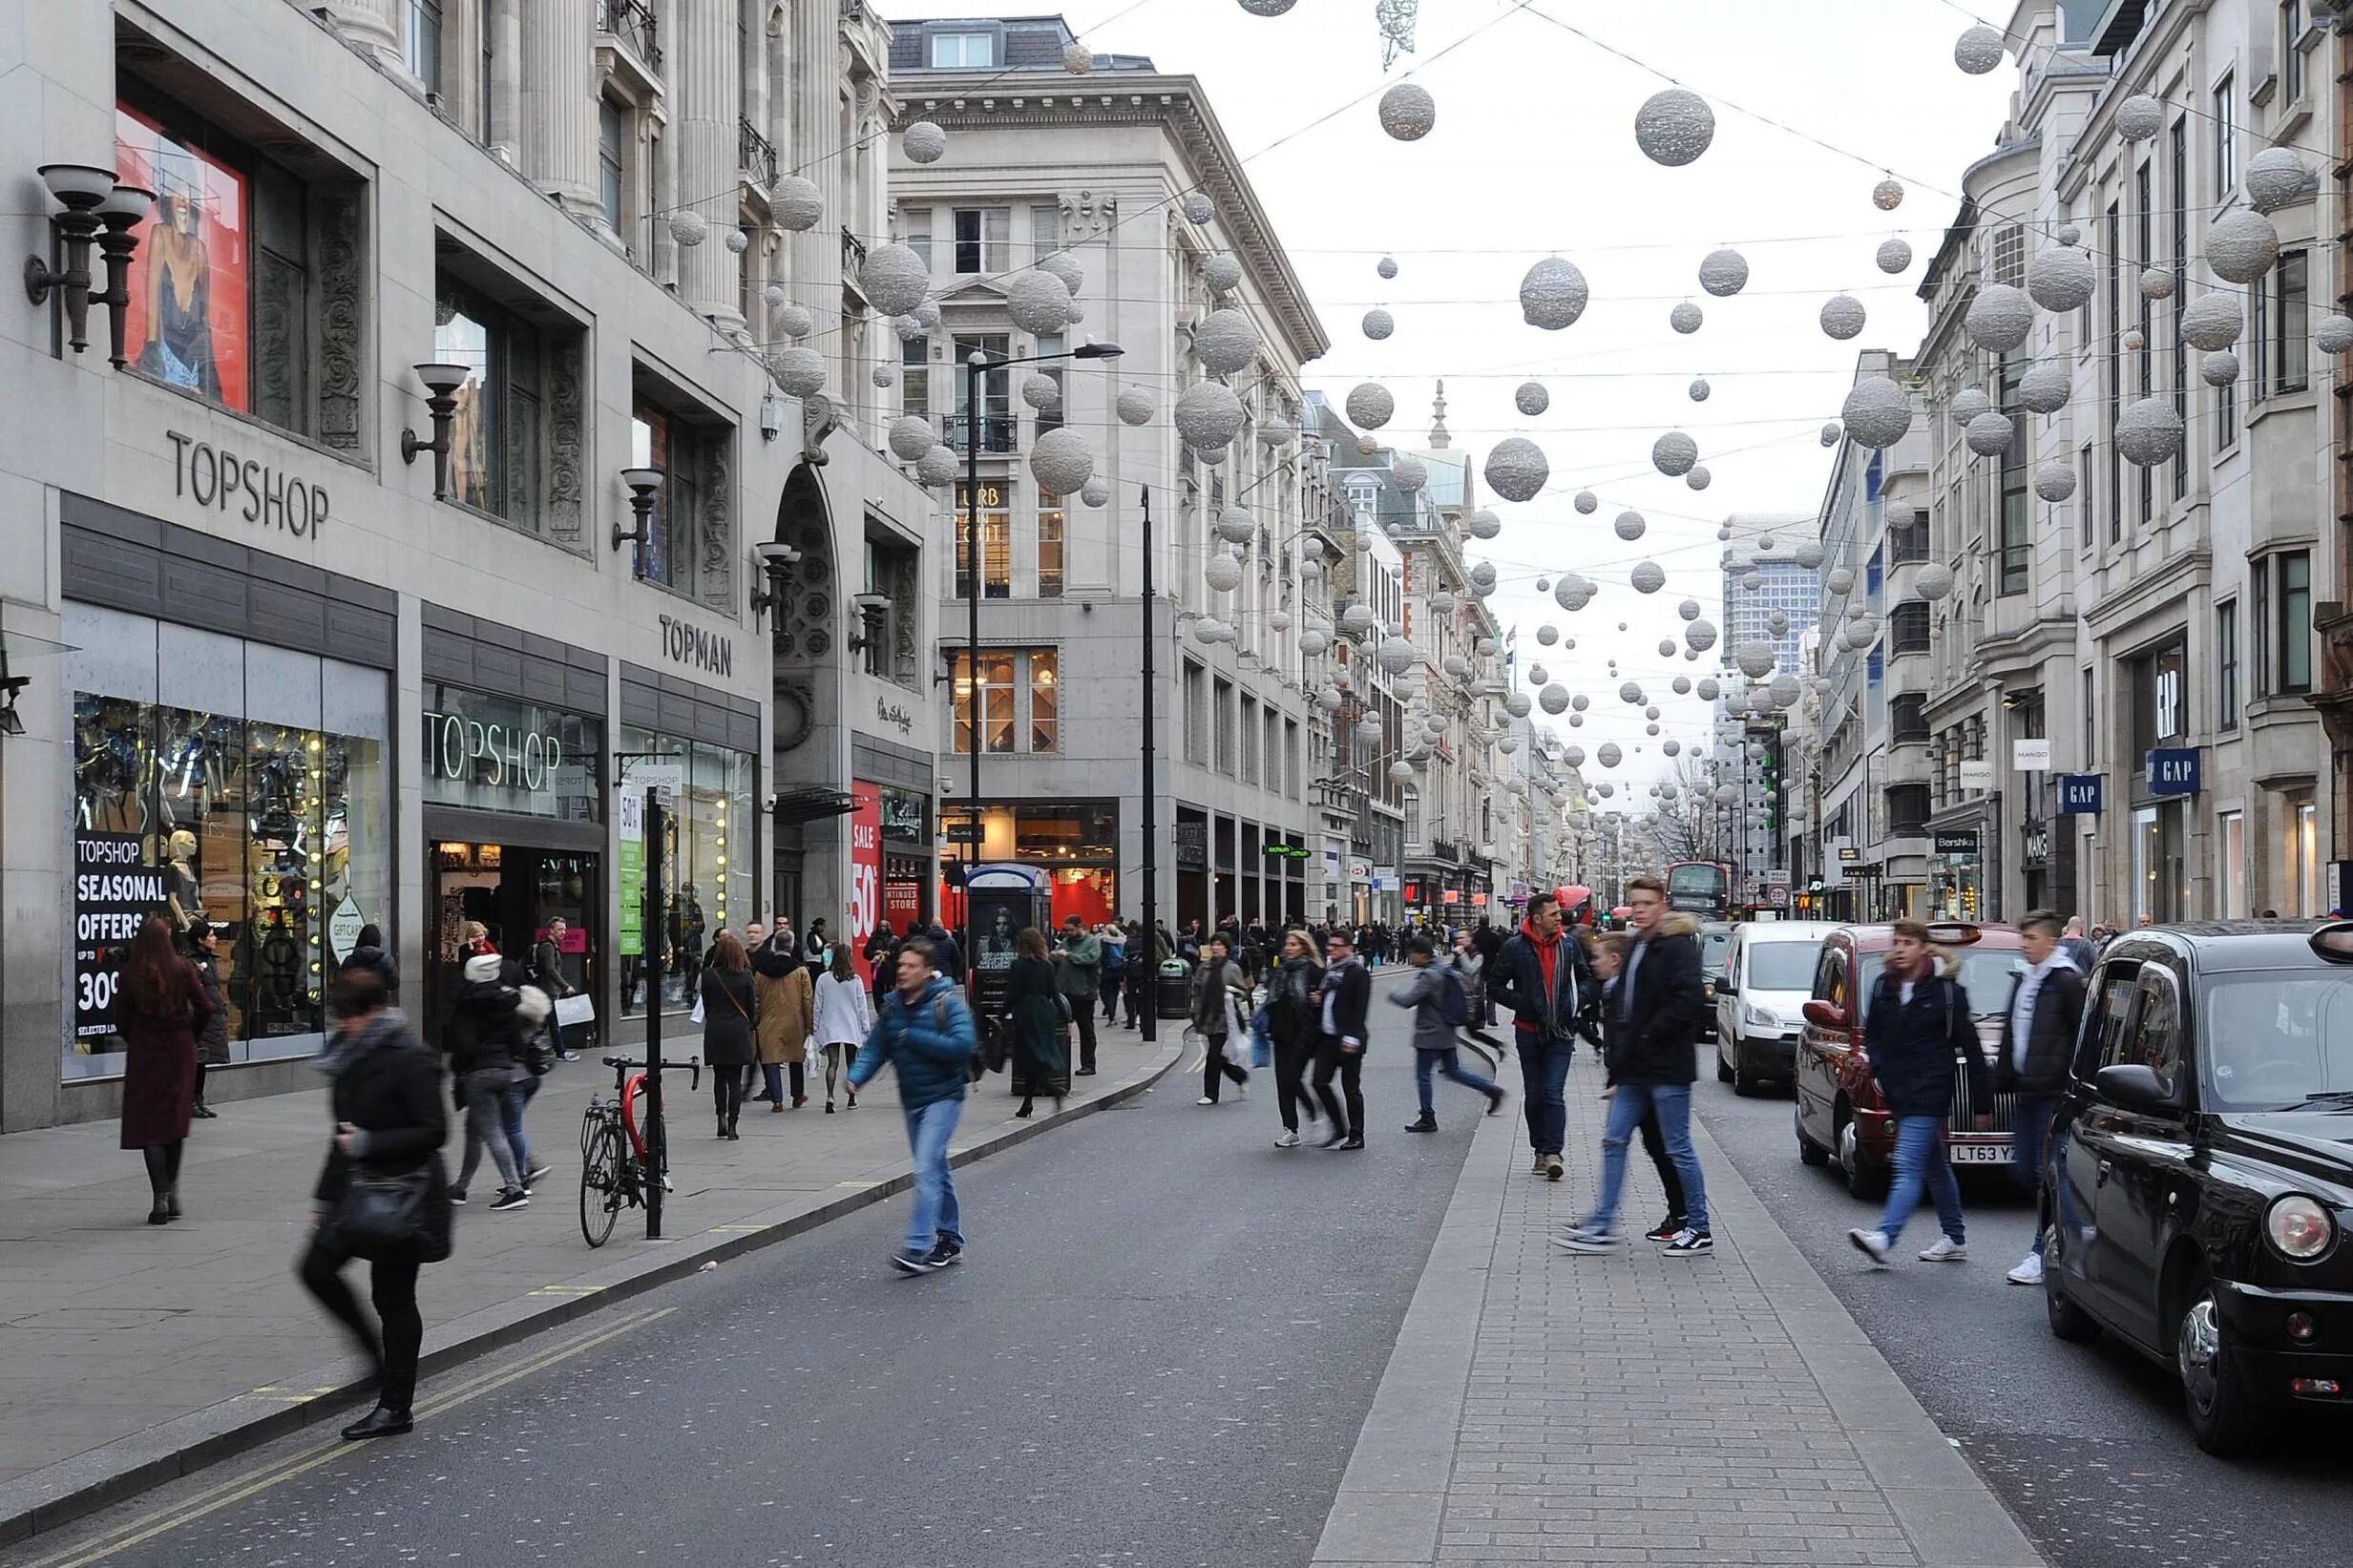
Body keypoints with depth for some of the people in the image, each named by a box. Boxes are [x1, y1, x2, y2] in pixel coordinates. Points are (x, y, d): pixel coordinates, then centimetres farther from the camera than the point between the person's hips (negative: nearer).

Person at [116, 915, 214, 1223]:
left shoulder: (130, 973, -8)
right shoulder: (183, 969, -6)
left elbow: (121, 1019, -5)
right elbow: (204, 1008, -7)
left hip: (143, 1055, -2)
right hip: (180, 1052, 2)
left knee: (149, 1122, 2)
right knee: (176, 1118, 15)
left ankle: (161, 1198, -5)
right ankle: (172, 1193, 17)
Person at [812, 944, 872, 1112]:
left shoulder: (823, 979, -4)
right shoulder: (855, 980, -5)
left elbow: (818, 1006, 1)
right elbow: (862, 1006, -1)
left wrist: (816, 1029, 9)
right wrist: (866, 1028, 7)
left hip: (830, 1028, 0)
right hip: (851, 1028, 0)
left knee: (833, 1063, -6)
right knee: (851, 1063, 15)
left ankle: (830, 1096, -26)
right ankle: (852, 1098, 22)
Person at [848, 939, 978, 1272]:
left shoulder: (946, 1003, -13)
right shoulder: (892, 1005, 6)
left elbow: (962, 1045, -25)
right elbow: (875, 1047, 5)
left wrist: (914, 1037, -21)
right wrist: (856, 1076, -14)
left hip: (942, 1098, -7)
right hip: (911, 1100, 7)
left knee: (926, 1170, -16)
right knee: (936, 1169, 16)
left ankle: (918, 1247, -19)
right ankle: (950, 1239, 27)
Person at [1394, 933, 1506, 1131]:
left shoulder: (1428, 976, -19)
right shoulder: (1448, 969, 9)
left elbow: (1408, 1000, -23)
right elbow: (1466, 992, 15)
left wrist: (1394, 995, -5)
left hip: (1429, 1034, -9)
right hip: (1448, 1033, 9)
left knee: (1423, 1075, 2)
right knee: (1453, 1072, 18)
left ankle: (1427, 1118, 7)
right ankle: (1492, 1090, 13)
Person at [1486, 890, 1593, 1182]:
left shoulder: (1569, 945, 4)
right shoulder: (1515, 948, -4)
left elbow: (1586, 977, 18)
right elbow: (1494, 985, 1)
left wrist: (1579, 1000, 0)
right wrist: (1520, 1003, -11)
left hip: (1560, 1031, 0)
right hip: (1529, 1030, 0)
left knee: (1554, 1093, -10)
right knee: (1534, 1095, 8)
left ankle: (1553, 1152, -12)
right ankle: (1540, 1150, 19)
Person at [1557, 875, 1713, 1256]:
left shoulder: (1677, 946, -12)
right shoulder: (1636, 947, 16)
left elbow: (1691, 1000, -23)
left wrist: (1650, 1036, -18)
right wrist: (1618, 1048, 12)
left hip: (1666, 1067, -9)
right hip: (1635, 1068, 9)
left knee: (1678, 1148, -1)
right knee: (1614, 1142, 8)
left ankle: (1699, 1230, 10)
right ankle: (1602, 1226, 13)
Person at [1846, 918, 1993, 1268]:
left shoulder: (1946, 990, -8)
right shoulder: (1883, 987, 8)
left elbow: (1970, 1048, -5)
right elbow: (1872, 1036, 18)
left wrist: (1983, 1101, -3)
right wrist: (1880, 1069, -1)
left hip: (1929, 1093, -7)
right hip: (1898, 1093, 7)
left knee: (1908, 1167, -15)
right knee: (1934, 1167, 16)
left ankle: (1884, 1238, -26)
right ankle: (1955, 1239, 26)